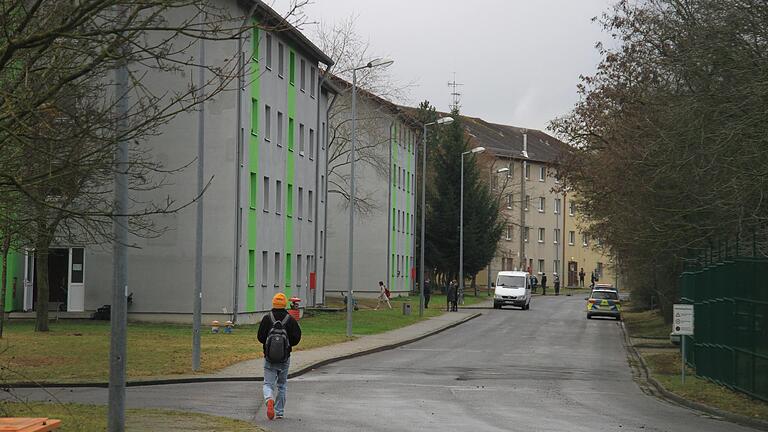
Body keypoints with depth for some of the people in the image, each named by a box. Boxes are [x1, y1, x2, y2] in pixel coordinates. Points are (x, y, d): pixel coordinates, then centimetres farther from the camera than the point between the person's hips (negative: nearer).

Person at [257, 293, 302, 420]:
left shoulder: (267, 318, -5)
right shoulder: (290, 320, -5)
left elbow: (260, 337, -4)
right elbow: (297, 337, -6)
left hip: (269, 358, -1)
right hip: (285, 358, 1)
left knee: (268, 384, 3)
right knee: (282, 385, 15)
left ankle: (269, 399, -28)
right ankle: (280, 412, 19)